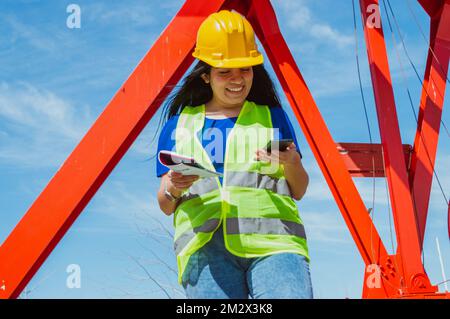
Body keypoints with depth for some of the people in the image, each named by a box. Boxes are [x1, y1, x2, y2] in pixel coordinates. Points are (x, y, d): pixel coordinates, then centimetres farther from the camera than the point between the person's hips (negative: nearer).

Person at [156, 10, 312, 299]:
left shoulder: (272, 116, 20)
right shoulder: (180, 123, 20)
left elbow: (298, 192, 19)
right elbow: (166, 206, 20)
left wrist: (291, 162, -2)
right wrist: (173, 189, -4)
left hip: (273, 242, 0)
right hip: (206, 246, 1)